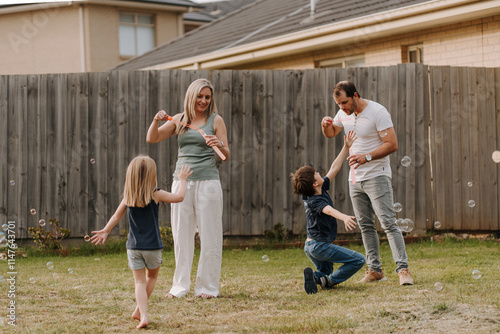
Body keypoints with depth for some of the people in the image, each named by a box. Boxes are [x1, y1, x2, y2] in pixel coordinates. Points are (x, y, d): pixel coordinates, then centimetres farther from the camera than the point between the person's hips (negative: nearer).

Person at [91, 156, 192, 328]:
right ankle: (139, 310, 23)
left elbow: (117, 216, 12)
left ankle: (143, 315, -11)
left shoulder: (128, 196, 1)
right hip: (152, 246, -2)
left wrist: (106, 230, 26)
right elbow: (179, 197, -5)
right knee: (152, 276, 21)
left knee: (140, 281, 4)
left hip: (133, 247, 2)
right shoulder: (155, 195, -10)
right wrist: (182, 179, 11)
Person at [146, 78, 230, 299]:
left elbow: (226, 155, 1)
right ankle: (180, 286, 14)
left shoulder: (215, 120, 4)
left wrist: (219, 145, -21)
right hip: (182, 180, 3)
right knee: (181, 234, 6)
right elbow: (152, 139, 10)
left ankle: (208, 286, 7)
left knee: (209, 234, -1)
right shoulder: (179, 120, 11)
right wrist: (156, 121, -9)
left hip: (207, 181, -3)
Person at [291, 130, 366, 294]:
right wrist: (344, 217, -63)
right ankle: (329, 280, -12)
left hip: (311, 246, 10)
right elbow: (329, 210, -44)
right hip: (320, 246, -10)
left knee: (327, 273, 27)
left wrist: (346, 148, 10)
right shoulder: (315, 201, -23)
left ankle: (314, 275, -2)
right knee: (358, 260, -8)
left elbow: (334, 169, 9)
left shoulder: (322, 189, 3)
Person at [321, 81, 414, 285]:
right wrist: (326, 125, 0)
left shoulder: (378, 112, -15)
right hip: (355, 179, 7)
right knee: (365, 226, 9)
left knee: (388, 223, -13)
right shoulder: (344, 113, 7)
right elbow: (331, 133, 24)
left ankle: (403, 269, -14)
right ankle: (375, 270, 16)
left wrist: (367, 157, -28)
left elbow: (392, 145, -18)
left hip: (377, 176, -7)